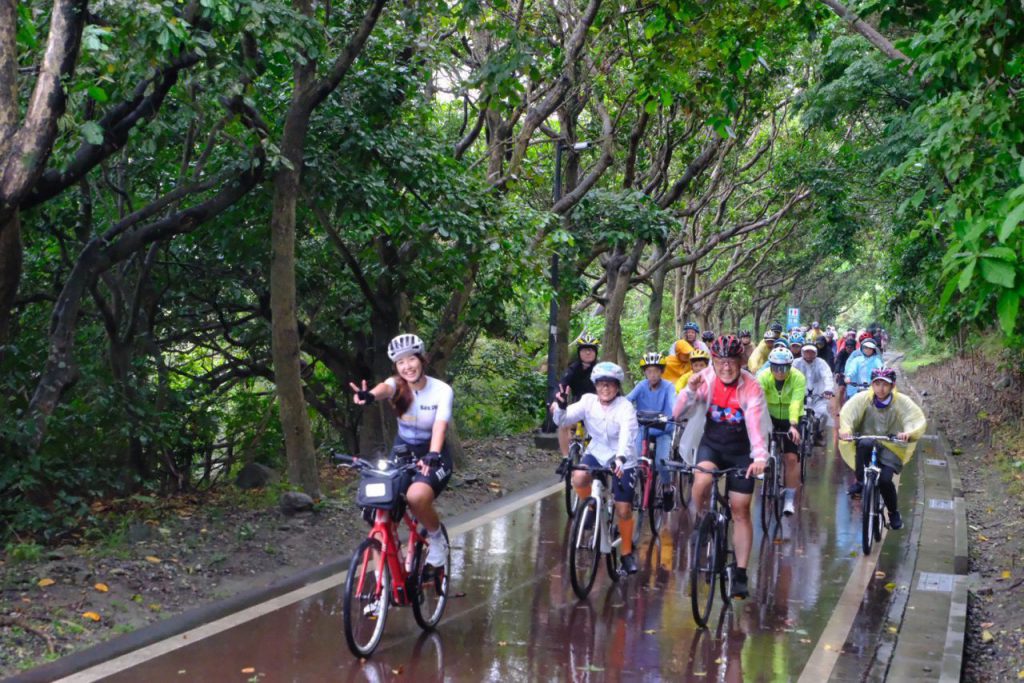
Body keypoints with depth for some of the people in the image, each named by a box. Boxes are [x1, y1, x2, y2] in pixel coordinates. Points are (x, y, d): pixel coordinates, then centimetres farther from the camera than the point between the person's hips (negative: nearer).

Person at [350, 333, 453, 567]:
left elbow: (440, 425, -31)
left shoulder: (442, 390, -16)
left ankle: (436, 537, -4)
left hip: (433, 456, -3)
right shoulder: (397, 385, -11)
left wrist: (432, 456, -51)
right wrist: (369, 395, -61)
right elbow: (384, 388, -36)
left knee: (416, 495, -34)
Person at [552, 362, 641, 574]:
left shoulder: (625, 407, -20)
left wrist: (620, 458, -53)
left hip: (622, 461, -2)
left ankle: (627, 552, 17)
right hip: (597, 453, 3)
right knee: (579, 478, -30)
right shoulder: (588, 401, -9)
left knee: (624, 510, -5)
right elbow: (562, 420, -18)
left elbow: (627, 434, -36)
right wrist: (561, 406, -40)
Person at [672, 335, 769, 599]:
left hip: (740, 450, -1)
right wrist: (690, 391, -33)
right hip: (711, 444, 1)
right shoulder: (705, 379, -12)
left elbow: (755, 424, -29)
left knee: (740, 511, 0)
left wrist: (759, 458, -43)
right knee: (701, 482, -32)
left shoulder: (751, 387, -17)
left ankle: (740, 574, 10)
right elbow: (677, 414, -15)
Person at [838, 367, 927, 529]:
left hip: (892, 447, 0)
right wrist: (845, 429, -44)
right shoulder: (862, 398, -10)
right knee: (864, 444, -35)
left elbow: (918, 420, -20)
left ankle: (894, 513, 10)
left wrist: (909, 433, -42)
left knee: (885, 480, -20)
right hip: (866, 446, 0)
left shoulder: (902, 401, -10)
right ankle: (860, 482, -15)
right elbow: (847, 412, -23)